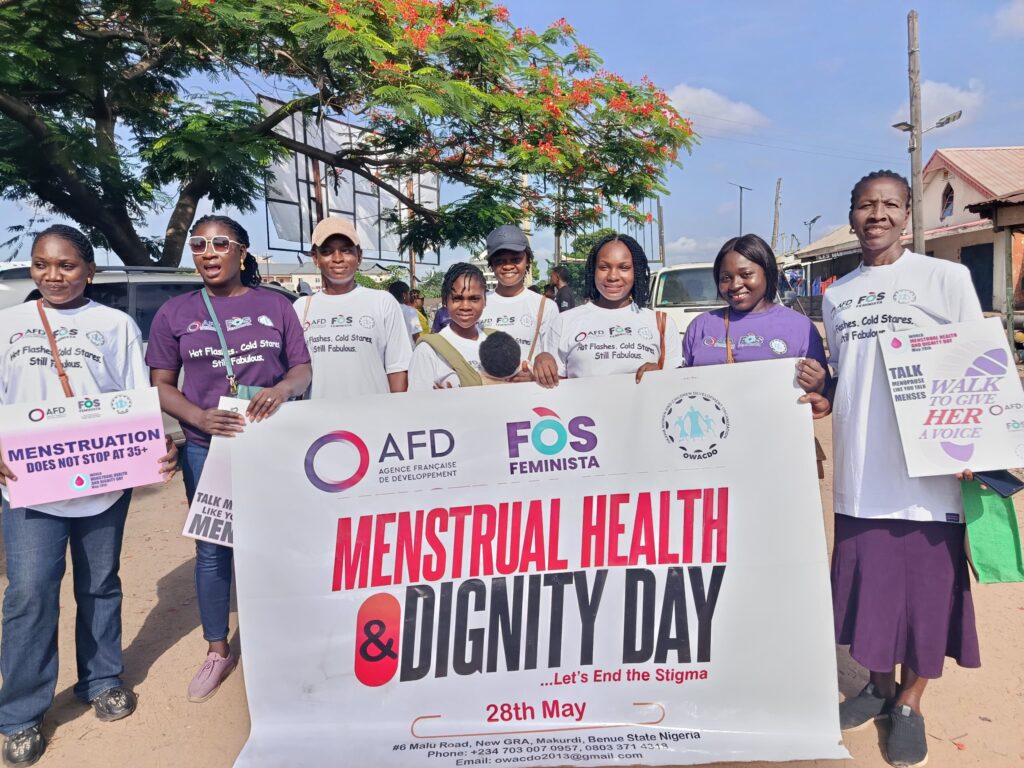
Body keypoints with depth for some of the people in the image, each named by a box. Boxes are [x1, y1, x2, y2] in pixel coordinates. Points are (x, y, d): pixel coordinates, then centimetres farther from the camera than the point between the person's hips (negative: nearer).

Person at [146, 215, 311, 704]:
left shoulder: (276, 306, 3)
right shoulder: (175, 313, 3)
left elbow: (303, 369, 2)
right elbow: (162, 385, 2)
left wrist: (284, 388, -22)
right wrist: (200, 418, -17)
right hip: (207, 449, 1)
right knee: (212, 550, 8)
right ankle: (218, 652, 26)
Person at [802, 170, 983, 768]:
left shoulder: (945, 278, -2)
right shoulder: (836, 297, 11)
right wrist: (825, 400, 0)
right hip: (860, 475, 4)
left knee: (925, 588, 5)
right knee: (867, 584, 12)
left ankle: (910, 704, 24)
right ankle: (880, 686, 33)